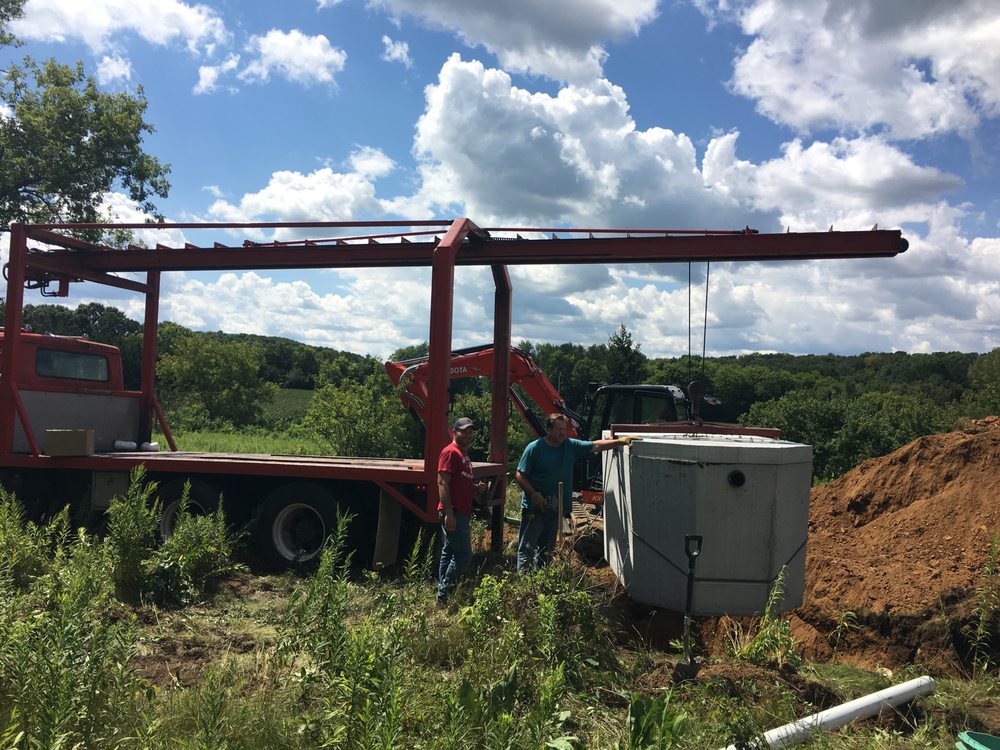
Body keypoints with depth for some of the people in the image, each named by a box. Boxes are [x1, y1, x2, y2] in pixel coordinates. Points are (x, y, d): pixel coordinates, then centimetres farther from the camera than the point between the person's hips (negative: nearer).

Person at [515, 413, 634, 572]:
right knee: (527, 548, -3)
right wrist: (534, 494, -20)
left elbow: (596, 445, 4)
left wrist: (621, 441, -5)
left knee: (547, 549, 15)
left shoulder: (570, 445, 5)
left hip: (555, 509, 6)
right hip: (534, 507, -6)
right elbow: (519, 476, -10)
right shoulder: (534, 448, -11)